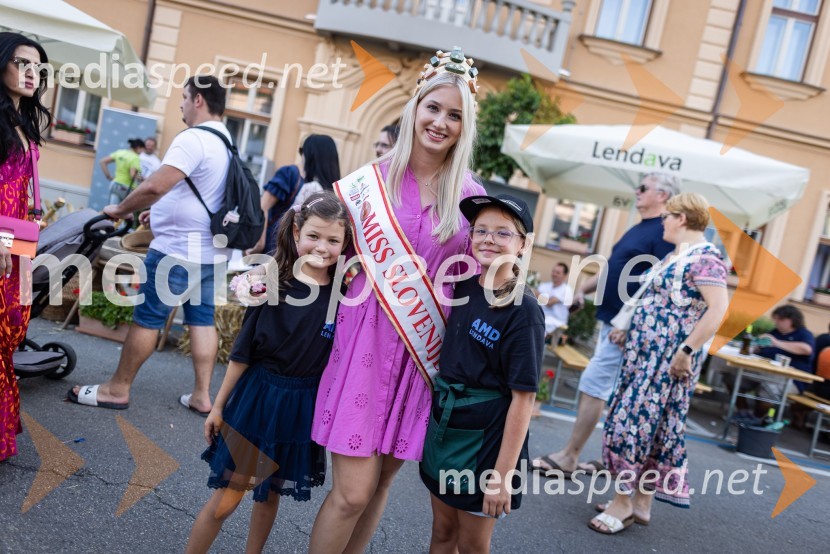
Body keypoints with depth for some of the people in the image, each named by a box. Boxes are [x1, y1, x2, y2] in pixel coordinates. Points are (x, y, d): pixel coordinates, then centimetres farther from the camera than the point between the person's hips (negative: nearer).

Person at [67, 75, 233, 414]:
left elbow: (155, 186, -25)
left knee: (147, 318, 2)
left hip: (179, 250, -9)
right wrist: (161, 212, 22)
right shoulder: (226, 143, 13)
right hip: (211, 251, 9)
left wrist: (121, 209, -9)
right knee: (203, 319, 10)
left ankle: (117, 389, 14)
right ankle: (201, 395, 14)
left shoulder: (193, 139, -17)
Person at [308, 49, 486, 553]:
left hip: (427, 349, 2)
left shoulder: (471, 197, 3)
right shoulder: (372, 180, -1)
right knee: (353, 490, -4)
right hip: (367, 338, -2)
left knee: (381, 481, 13)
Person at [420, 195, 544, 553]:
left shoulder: (524, 311, -17)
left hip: (487, 439, -5)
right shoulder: (463, 288, 1)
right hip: (444, 427, 6)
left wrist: (503, 474, -18)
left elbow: (523, 397, -18)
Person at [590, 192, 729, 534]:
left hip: (667, 359, -9)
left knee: (635, 421, -6)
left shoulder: (704, 257, -16)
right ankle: (641, 502, 21)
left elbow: (718, 308, -26)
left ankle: (623, 503, 5)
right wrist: (630, 332, 19)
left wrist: (687, 350, -27)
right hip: (647, 352, 9)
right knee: (651, 427, 12)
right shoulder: (674, 256, 15)